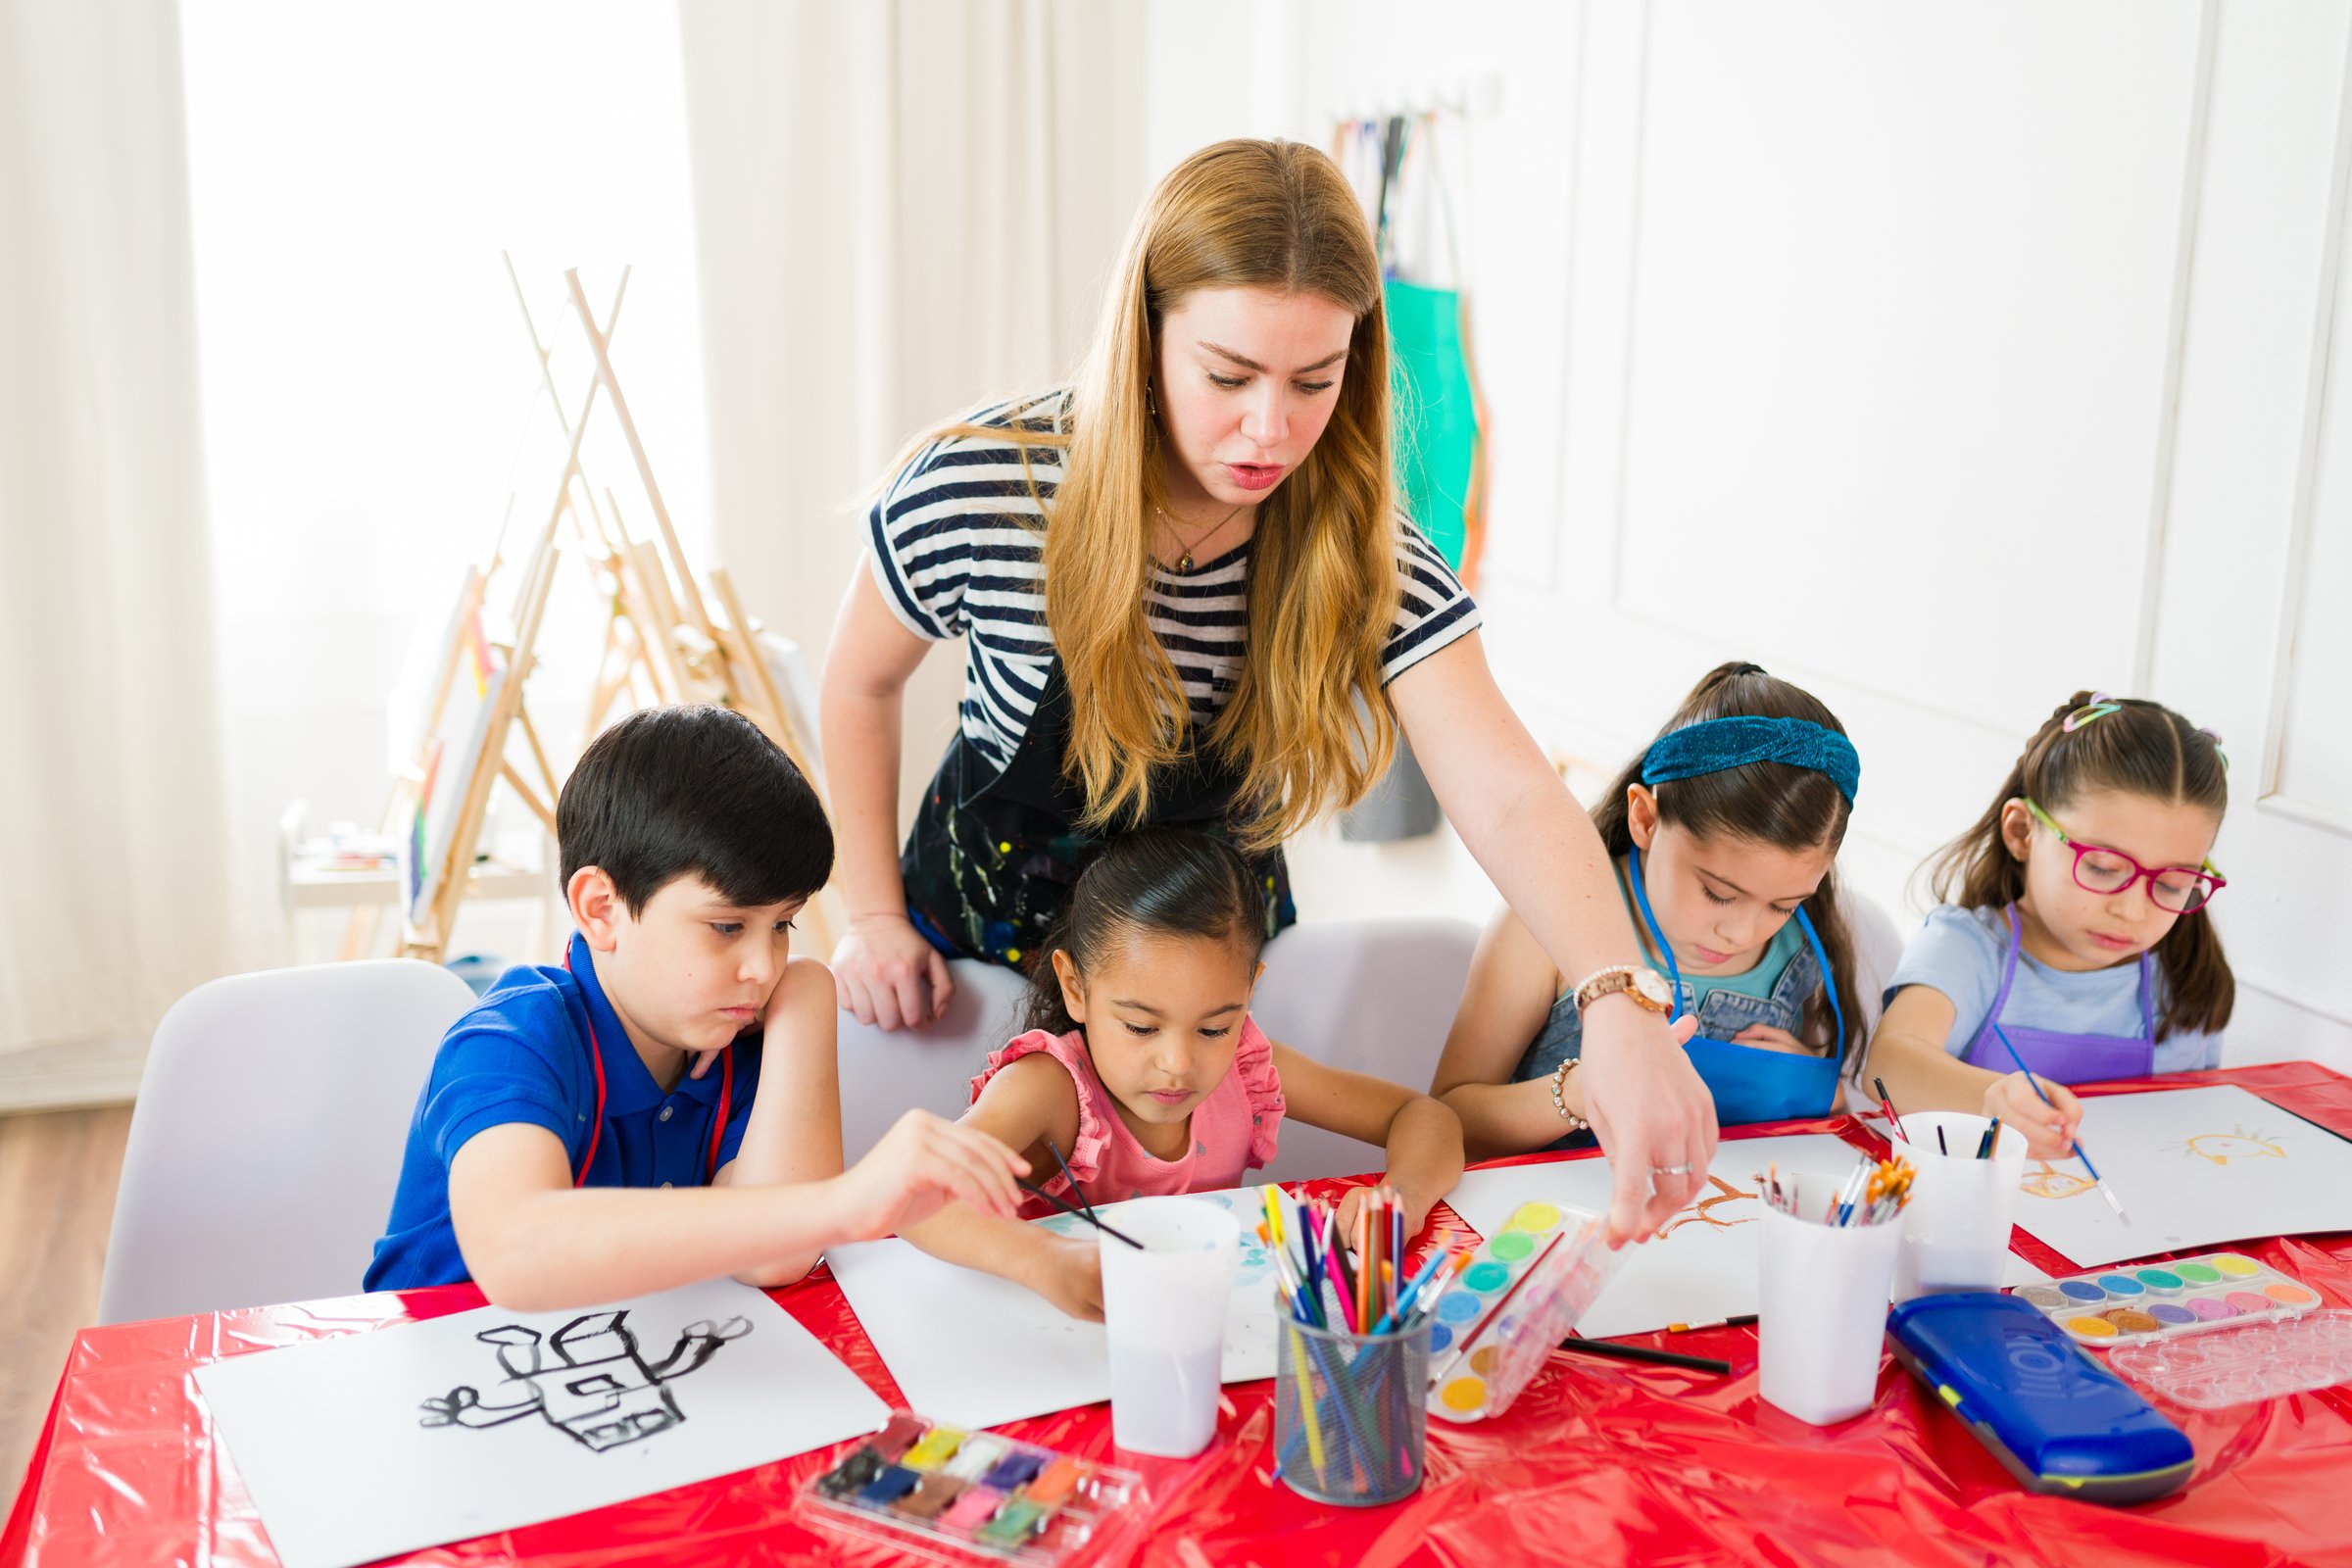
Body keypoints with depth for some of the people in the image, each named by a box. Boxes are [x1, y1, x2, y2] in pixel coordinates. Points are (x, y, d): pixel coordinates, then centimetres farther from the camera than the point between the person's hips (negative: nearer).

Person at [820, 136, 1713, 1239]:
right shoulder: (982, 489, -26)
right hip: (986, 937, -1)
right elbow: (861, 682, -6)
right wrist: (875, 915, -8)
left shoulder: (1366, 557, -23)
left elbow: (1509, 796, -35)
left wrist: (1619, 1004, -52)